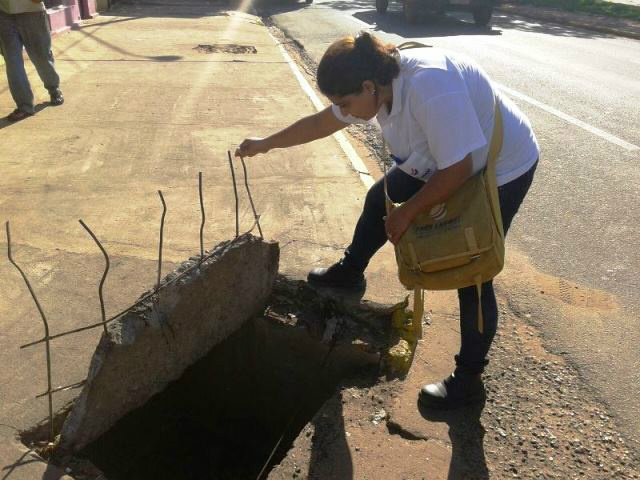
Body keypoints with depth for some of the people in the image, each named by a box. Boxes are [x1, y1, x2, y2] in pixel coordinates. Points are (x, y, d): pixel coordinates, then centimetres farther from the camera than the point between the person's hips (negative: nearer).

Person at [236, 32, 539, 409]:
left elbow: (457, 171, -33)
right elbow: (320, 123, 2)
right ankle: (350, 271, 37)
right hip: (448, 159, 8)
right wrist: (265, 144, 10)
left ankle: (468, 380, 11)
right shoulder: (379, 80, -11)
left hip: (501, 169, -8)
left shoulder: (429, 87, -38)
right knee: (381, 197, 13)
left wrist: (407, 213, -21)